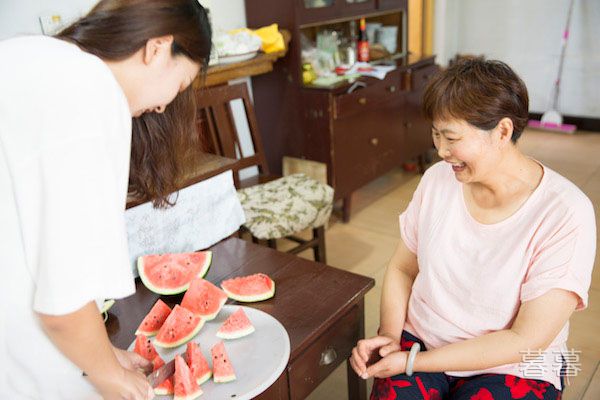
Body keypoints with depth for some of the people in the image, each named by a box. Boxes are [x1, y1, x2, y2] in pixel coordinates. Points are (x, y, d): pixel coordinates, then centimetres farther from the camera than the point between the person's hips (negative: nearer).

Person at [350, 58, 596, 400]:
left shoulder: (565, 214, -17)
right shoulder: (438, 179, -5)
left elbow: (527, 341, -16)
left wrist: (413, 362, -18)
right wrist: (389, 336, -12)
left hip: (511, 368, -2)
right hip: (417, 339, 3)